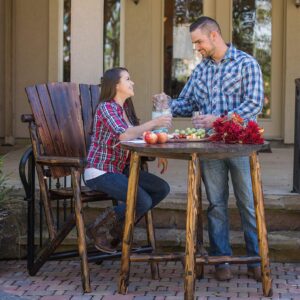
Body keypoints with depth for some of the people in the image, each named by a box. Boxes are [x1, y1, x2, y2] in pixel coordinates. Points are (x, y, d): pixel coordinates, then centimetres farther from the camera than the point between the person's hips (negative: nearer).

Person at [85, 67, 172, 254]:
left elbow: (136, 136, 15)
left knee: (162, 189, 2)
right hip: (99, 172, -9)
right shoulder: (105, 107, -16)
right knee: (143, 201, -22)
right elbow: (123, 135, -31)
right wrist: (154, 123, -30)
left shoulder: (124, 107, 11)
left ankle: (118, 228, 10)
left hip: (120, 170, 9)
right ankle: (101, 229, -1)